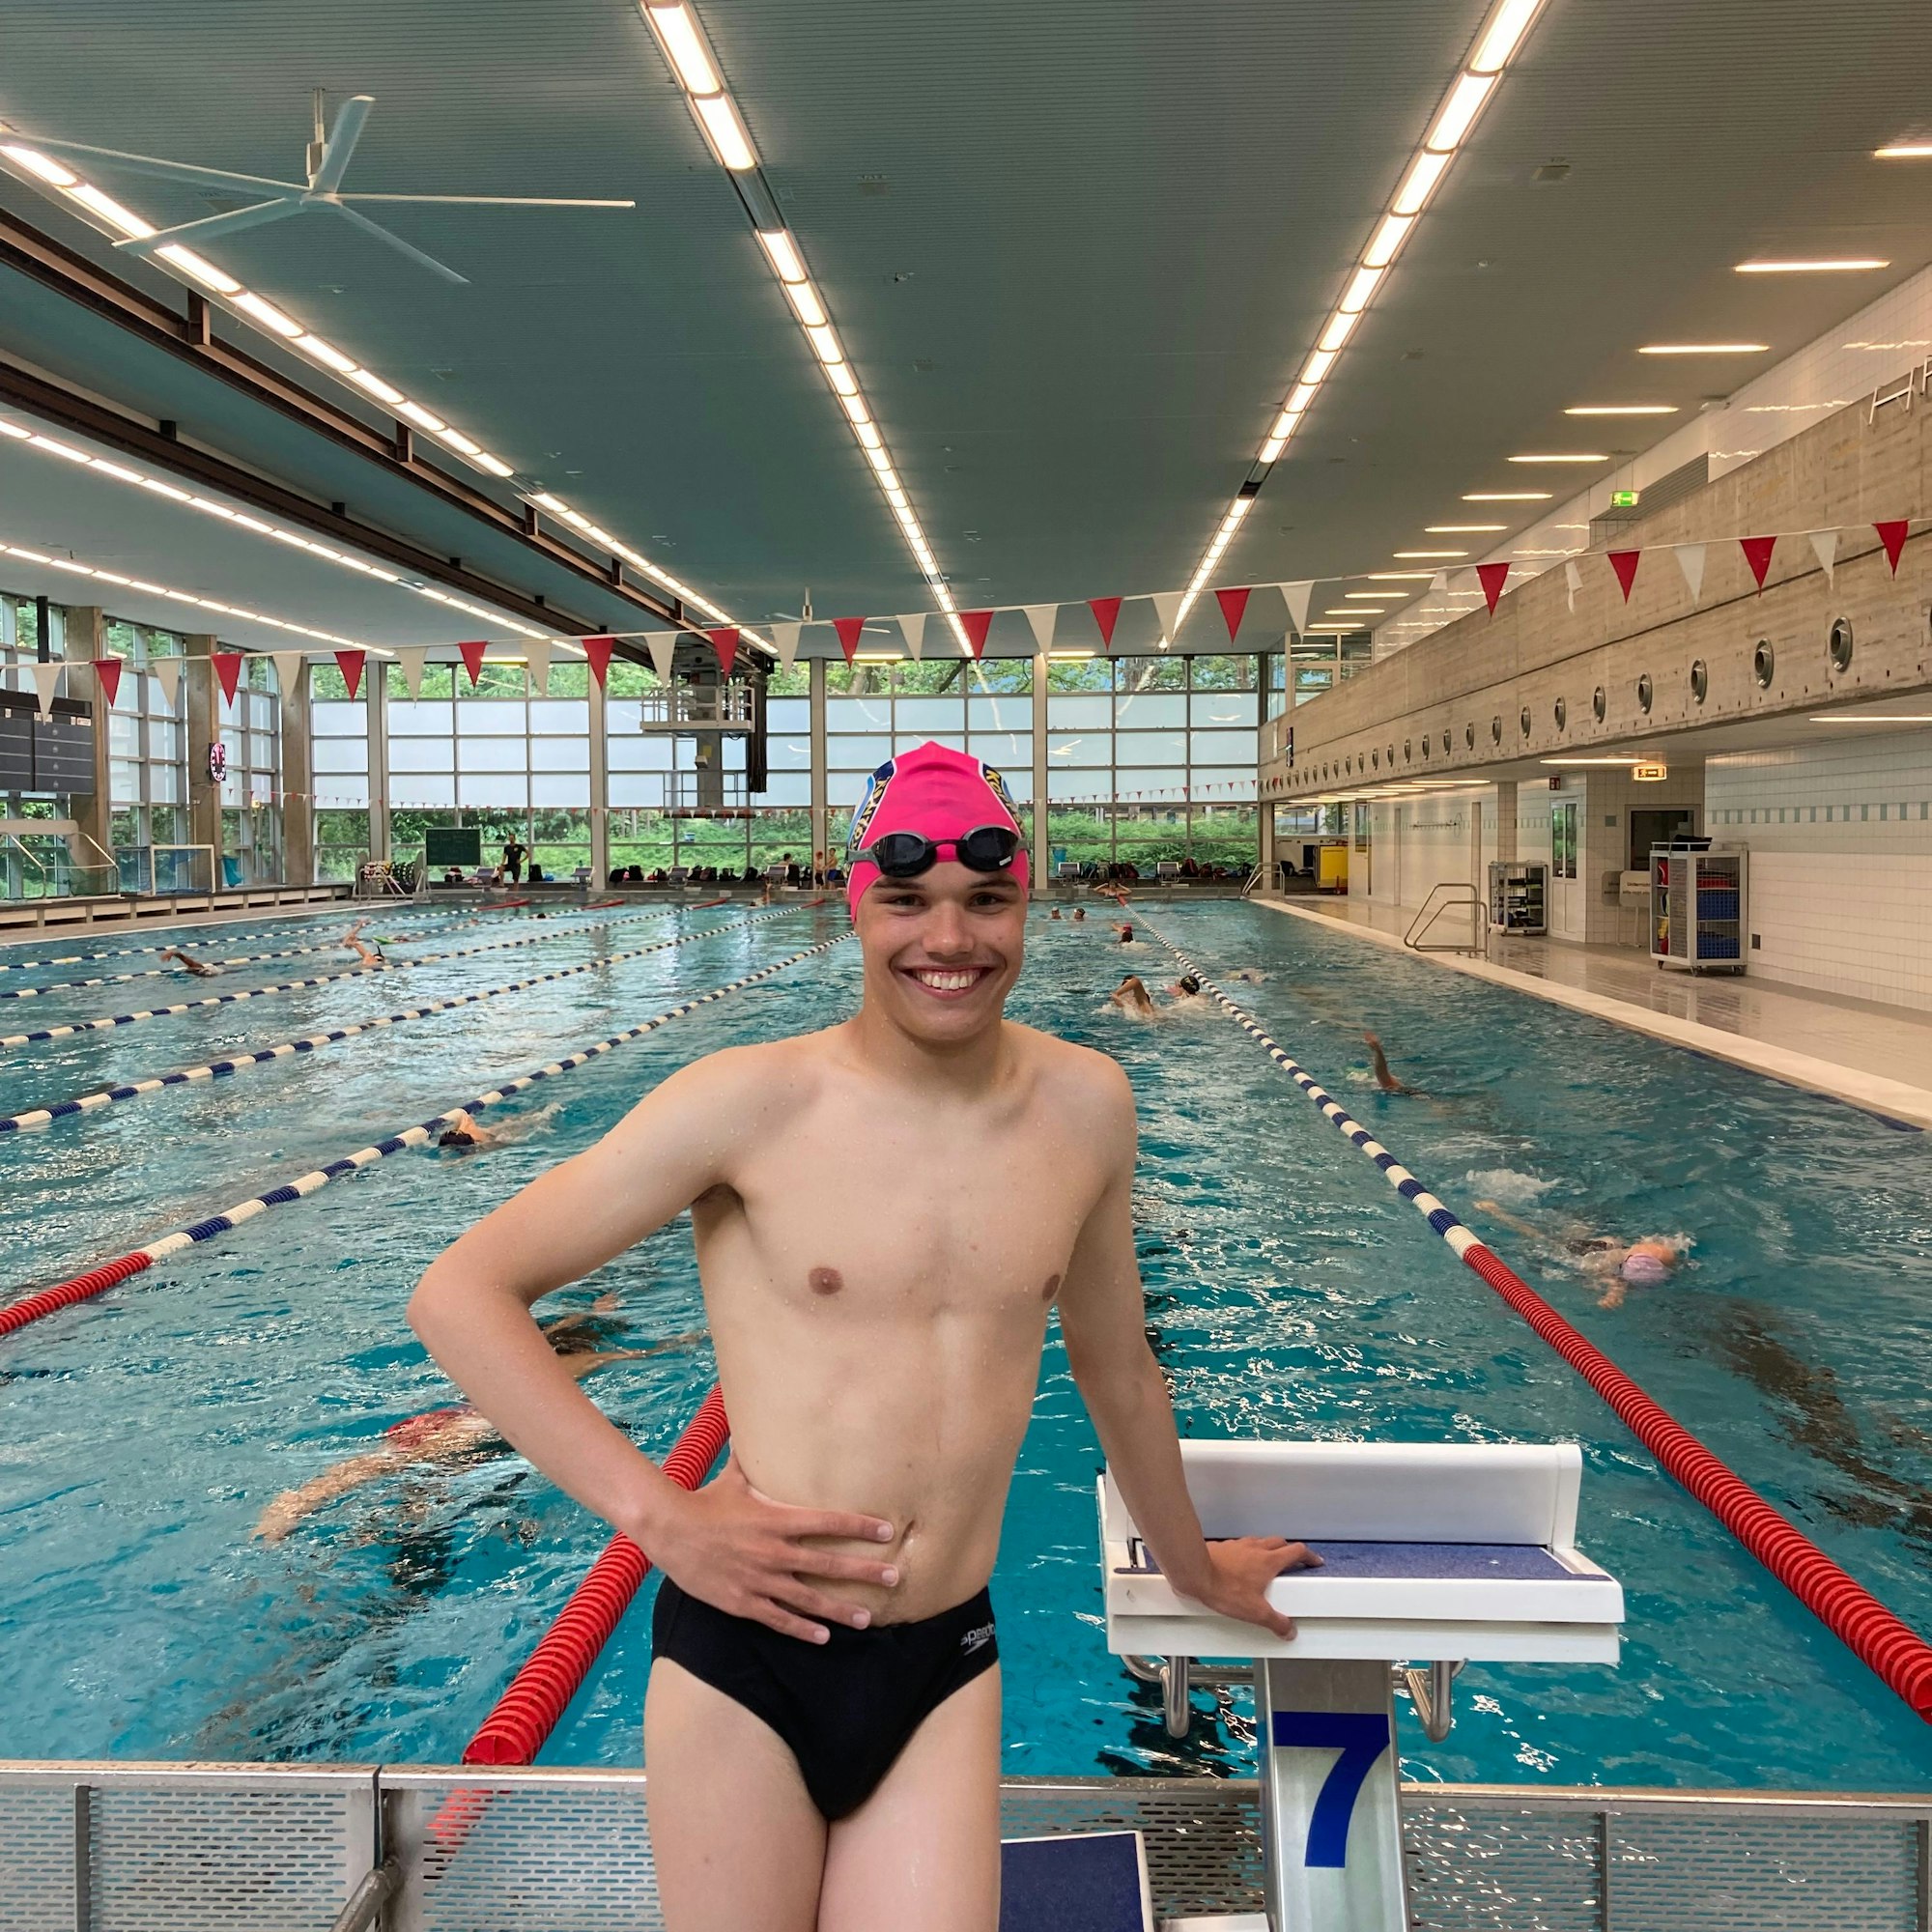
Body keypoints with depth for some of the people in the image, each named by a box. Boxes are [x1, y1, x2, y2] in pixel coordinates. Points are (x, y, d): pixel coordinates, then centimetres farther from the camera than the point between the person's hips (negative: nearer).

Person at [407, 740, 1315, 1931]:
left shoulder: (1087, 1106, -1)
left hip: (947, 1666, 3)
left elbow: (1118, 1364, 14)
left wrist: (1192, 1565, 27)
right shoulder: (753, 1103, -13)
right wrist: (659, 1515, -15)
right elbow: (460, 1294, -11)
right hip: (744, 1653, -2)